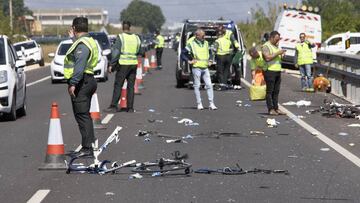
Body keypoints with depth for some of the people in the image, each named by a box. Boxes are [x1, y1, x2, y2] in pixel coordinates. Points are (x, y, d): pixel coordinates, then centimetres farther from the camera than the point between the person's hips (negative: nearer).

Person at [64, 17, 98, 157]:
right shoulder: (89, 41, 15)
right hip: (88, 81, 10)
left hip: (81, 82, -10)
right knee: (84, 115, 18)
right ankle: (89, 143, 24)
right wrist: (74, 39, 43)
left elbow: (80, 66, -27)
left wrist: (73, 83, -29)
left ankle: (87, 148, -11)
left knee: (82, 115, -9)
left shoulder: (82, 44, -17)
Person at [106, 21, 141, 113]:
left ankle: (114, 106, -5)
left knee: (118, 85, -1)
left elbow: (116, 52, -12)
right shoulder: (136, 38, 7)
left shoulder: (120, 37, -8)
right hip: (133, 64, 4)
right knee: (131, 86, 8)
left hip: (123, 64, -4)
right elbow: (139, 52, 15)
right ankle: (130, 107, 9)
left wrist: (112, 65, -9)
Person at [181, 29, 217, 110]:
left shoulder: (206, 43, 12)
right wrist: (189, 61, -8)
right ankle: (199, 104, 6)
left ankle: (211, 104, -2)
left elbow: (209, 52, 32)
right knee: (197, 86, 1)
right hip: (197, 68, -4)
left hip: (205, 68, 4)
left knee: (209, 85, -3)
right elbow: (183, 54, -3)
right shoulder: (192, 44, -4)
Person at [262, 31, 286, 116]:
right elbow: (267, 58, -19)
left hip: (278, 70, 8)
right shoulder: (266, 46, -7)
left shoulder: (276, 46, 20)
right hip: (270, 70, -8)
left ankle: (276, 108, 10)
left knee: (276, 91, 7)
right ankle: (270, 109, -4)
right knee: (270, 91, -5)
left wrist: (281, 54, 9)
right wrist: (277, 53, -16)